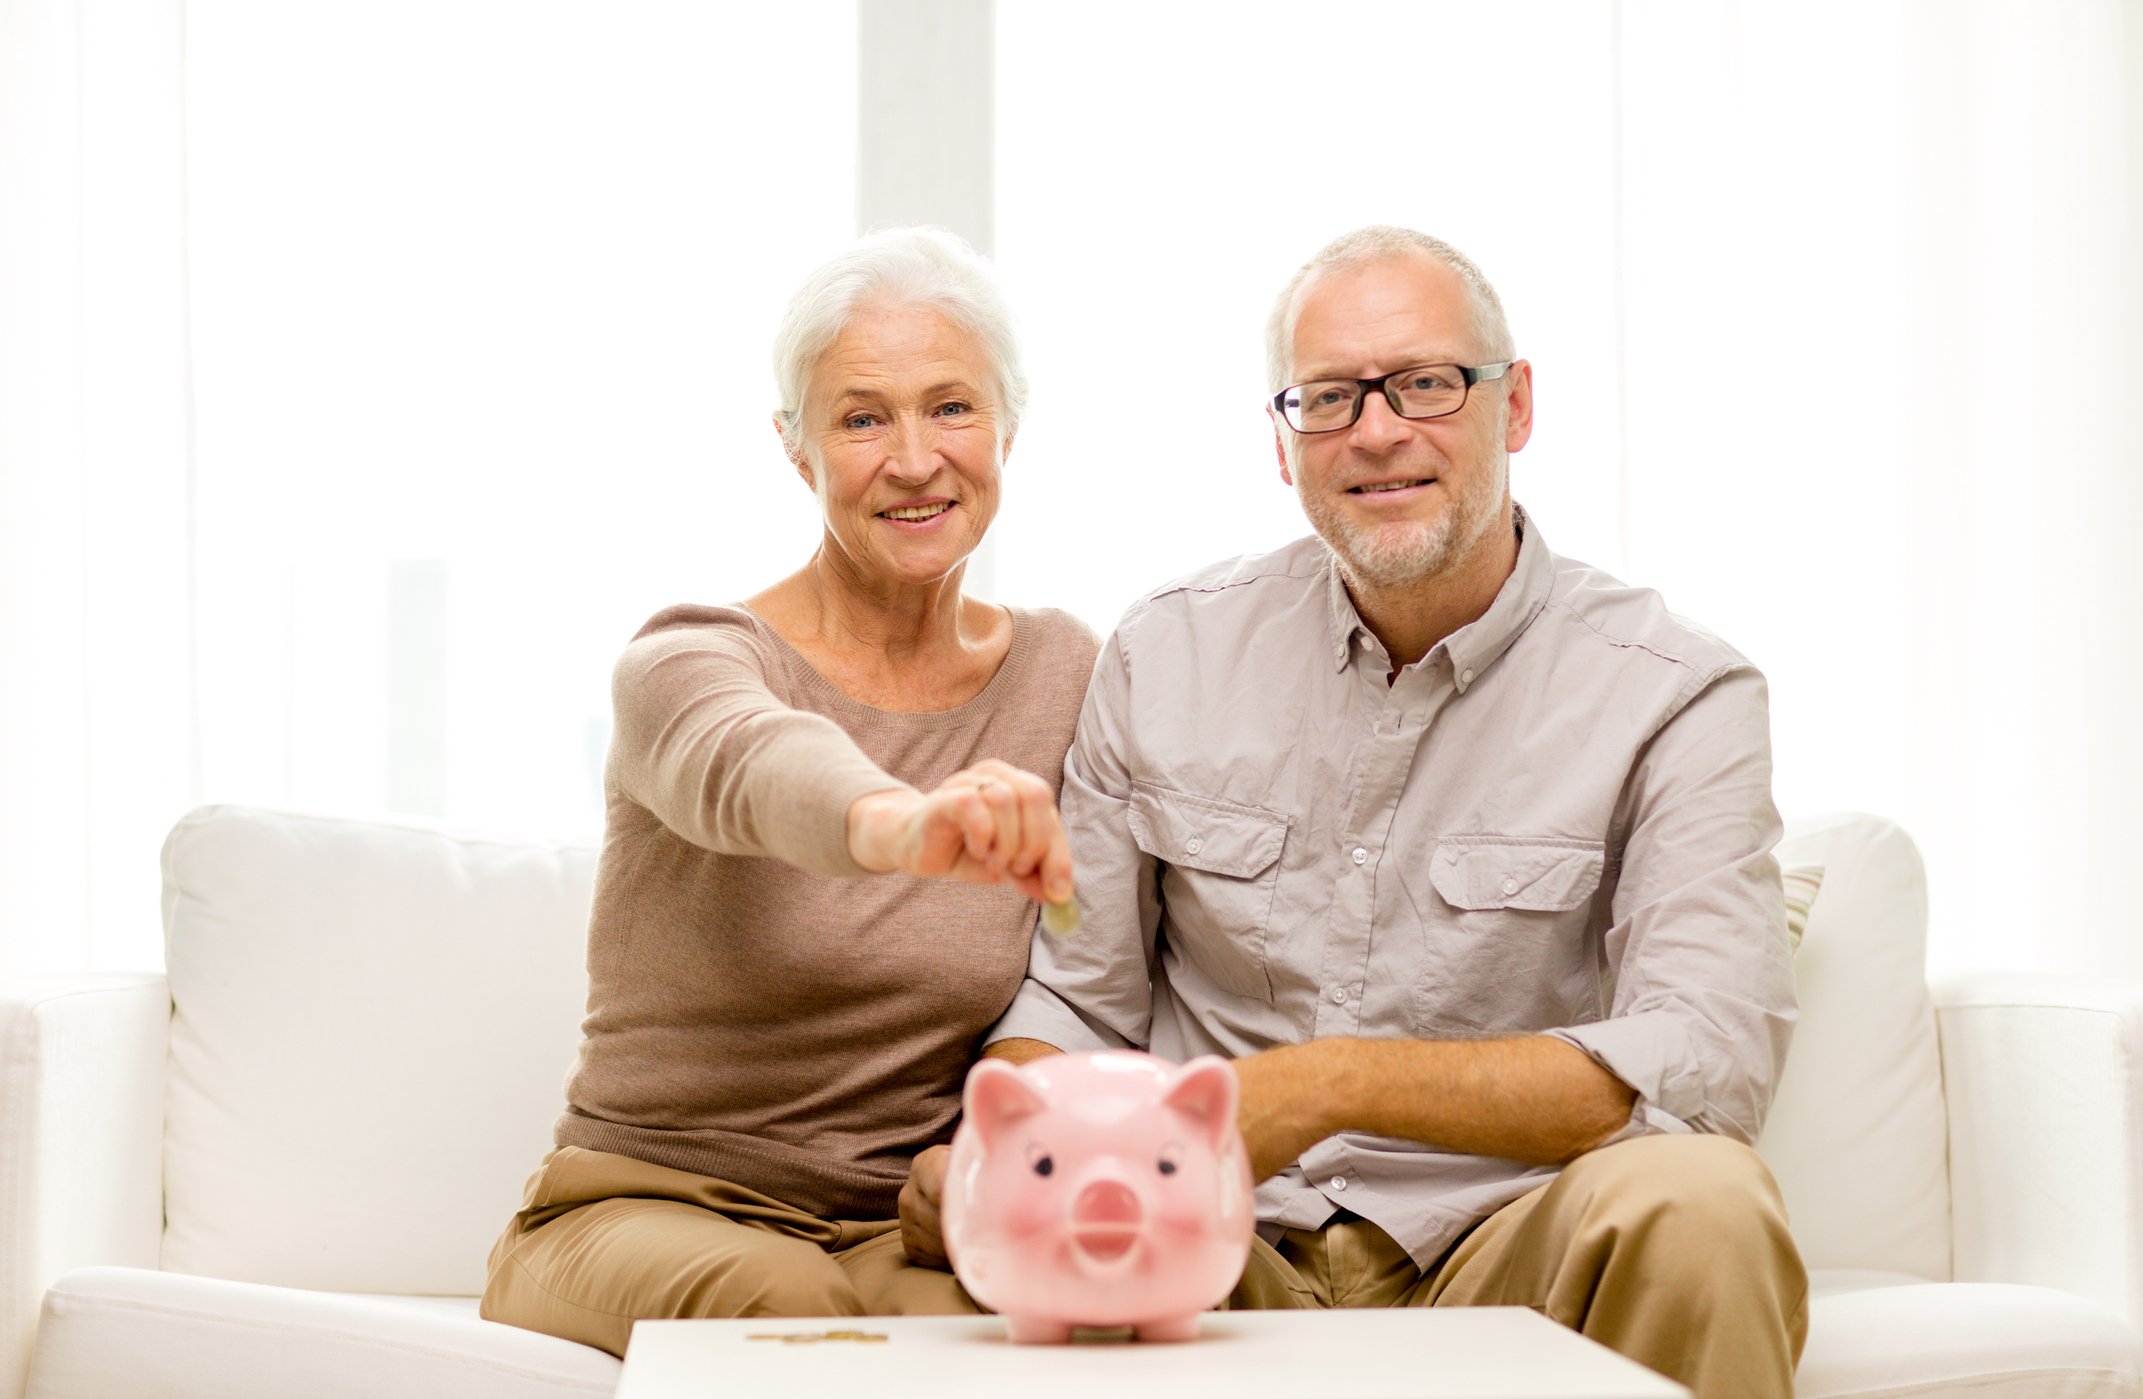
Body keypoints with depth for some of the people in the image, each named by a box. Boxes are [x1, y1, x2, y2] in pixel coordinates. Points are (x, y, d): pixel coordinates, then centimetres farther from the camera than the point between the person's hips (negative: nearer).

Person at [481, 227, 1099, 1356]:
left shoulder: (1063, 674, 4)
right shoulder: (687, 659, -9)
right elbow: (745, 765, -35)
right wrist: (902, 825, -58)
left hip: (904, 1228, 2)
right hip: (644, 1208, -2)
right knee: (786, 1304, -36)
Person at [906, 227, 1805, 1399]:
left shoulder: (1671, 695, -3)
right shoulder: (1168, 656, 9)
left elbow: (1711, 1058, -17)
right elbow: (1074, 1000, 15)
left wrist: (1332, 1083, -26)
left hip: (1501, 1253, -2)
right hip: (1220, 1253, 2)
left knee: (1697, 1207, -35)